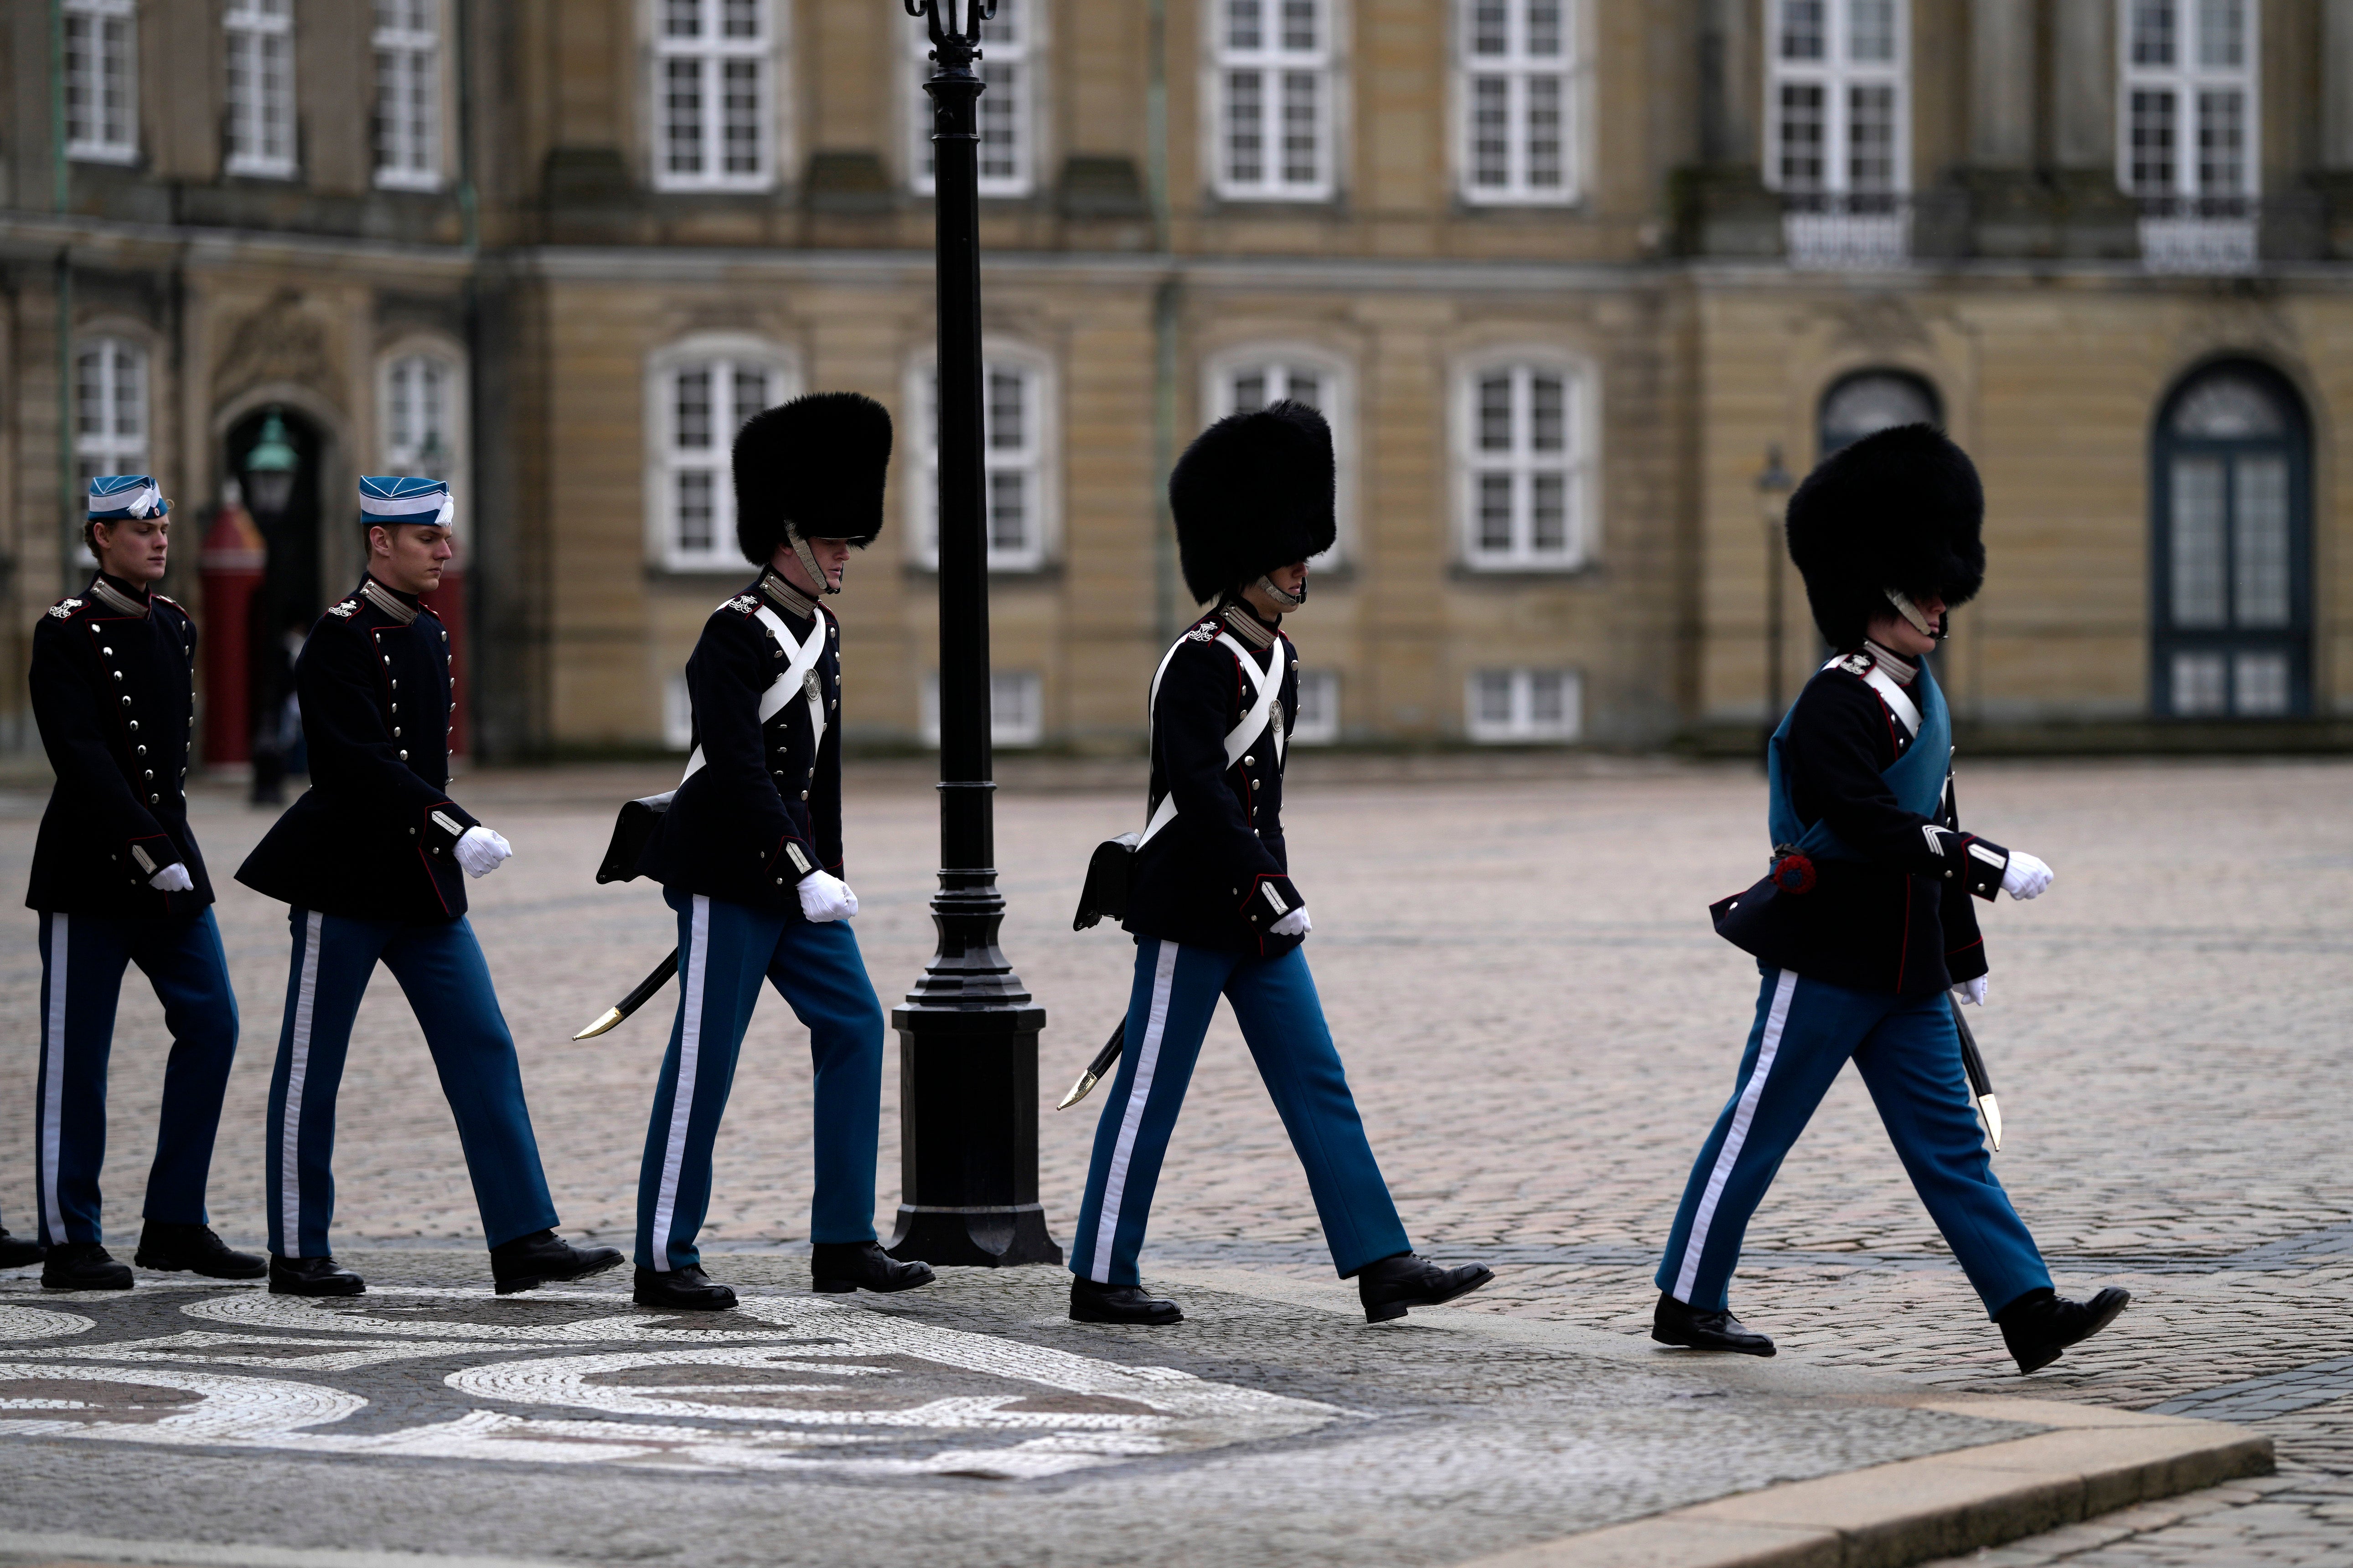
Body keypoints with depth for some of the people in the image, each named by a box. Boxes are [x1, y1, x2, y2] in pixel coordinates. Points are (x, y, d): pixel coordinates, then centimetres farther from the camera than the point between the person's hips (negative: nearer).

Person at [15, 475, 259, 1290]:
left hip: (168, 856, 7)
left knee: (210, 1023, 2)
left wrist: (170, 844, 15)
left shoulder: (174, 627, 12)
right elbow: (81, 758, -18)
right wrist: (152, 853, -23)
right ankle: (70, 1242, 5)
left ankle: (175, 1225, 9)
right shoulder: (65, 634, -10)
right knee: (77, 1054, -1)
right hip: (89, 869, -7)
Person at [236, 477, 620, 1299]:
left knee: (483, 1049, 0)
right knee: (311, 1069, 2)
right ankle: (296, 1254, 10)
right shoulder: (341, 636, -13)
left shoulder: (428, 634, 12)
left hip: (423, 880, 8)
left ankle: (523, 1241, -1)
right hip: (345, 878, -8)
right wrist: (458, 830, -30)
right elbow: (363, 760, -23)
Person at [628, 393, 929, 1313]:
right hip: (728, 873, -9)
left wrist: (825, 869, 22)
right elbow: (737, 766, -23)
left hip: (793, 868, 9)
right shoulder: (736, 635, -15)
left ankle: (843, 1244, 9)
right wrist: (806, 874, -28)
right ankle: (664, 1262, 2)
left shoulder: (821, 631, 13)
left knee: (853, 1027, 4)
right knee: (705, 1062, -5)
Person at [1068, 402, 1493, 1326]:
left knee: (1318, 1090, 5)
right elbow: (1198, 790, -23)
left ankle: (1382, 1266, 3)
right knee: (1149, 1095, -1)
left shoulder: (1277, 662, 14)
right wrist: (1273, 891, -25)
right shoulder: (1200, 665, -15)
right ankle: (1100, 1280, 7)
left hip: (1256, 921, 9)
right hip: (1191, 915, -9)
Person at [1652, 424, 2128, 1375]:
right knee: (1756, 1128, 2)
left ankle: (2031, 1314, -1)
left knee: (1949, 1139, 4)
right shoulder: (1839, 701, -16)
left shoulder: (1920, 698, 13)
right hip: (1827, 958, -9)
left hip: (1902, 968, 9)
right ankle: (1687, 1304, 12)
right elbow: (1867, 825, -26)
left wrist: (1964, 957, 25)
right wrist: (1993, 867, -28)